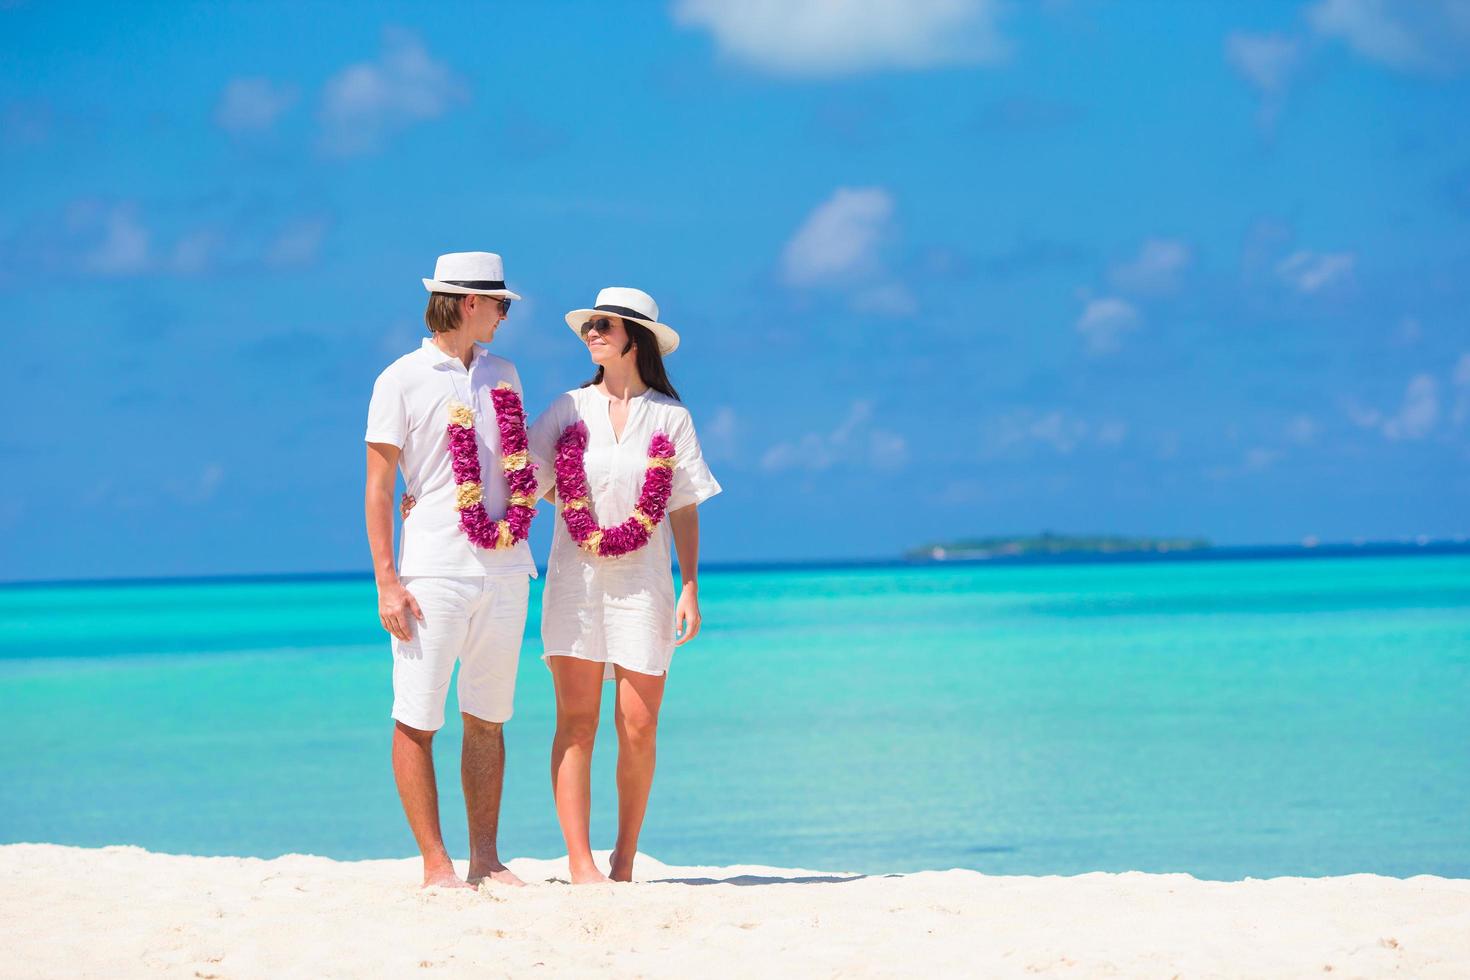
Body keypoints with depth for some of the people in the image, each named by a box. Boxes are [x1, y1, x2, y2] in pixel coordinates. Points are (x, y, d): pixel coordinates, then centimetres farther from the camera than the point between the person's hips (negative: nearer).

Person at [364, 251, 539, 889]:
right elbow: (378, 485, -3)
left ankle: (485, 859, 13)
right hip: (434, 573, -5)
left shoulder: (503, 376, 15)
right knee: (417, 720, -5)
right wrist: (386, 582, -9)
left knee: (488, 719, 8)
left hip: (503, 569, 5)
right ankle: (435, 865, -2)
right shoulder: (402, 380, -1)